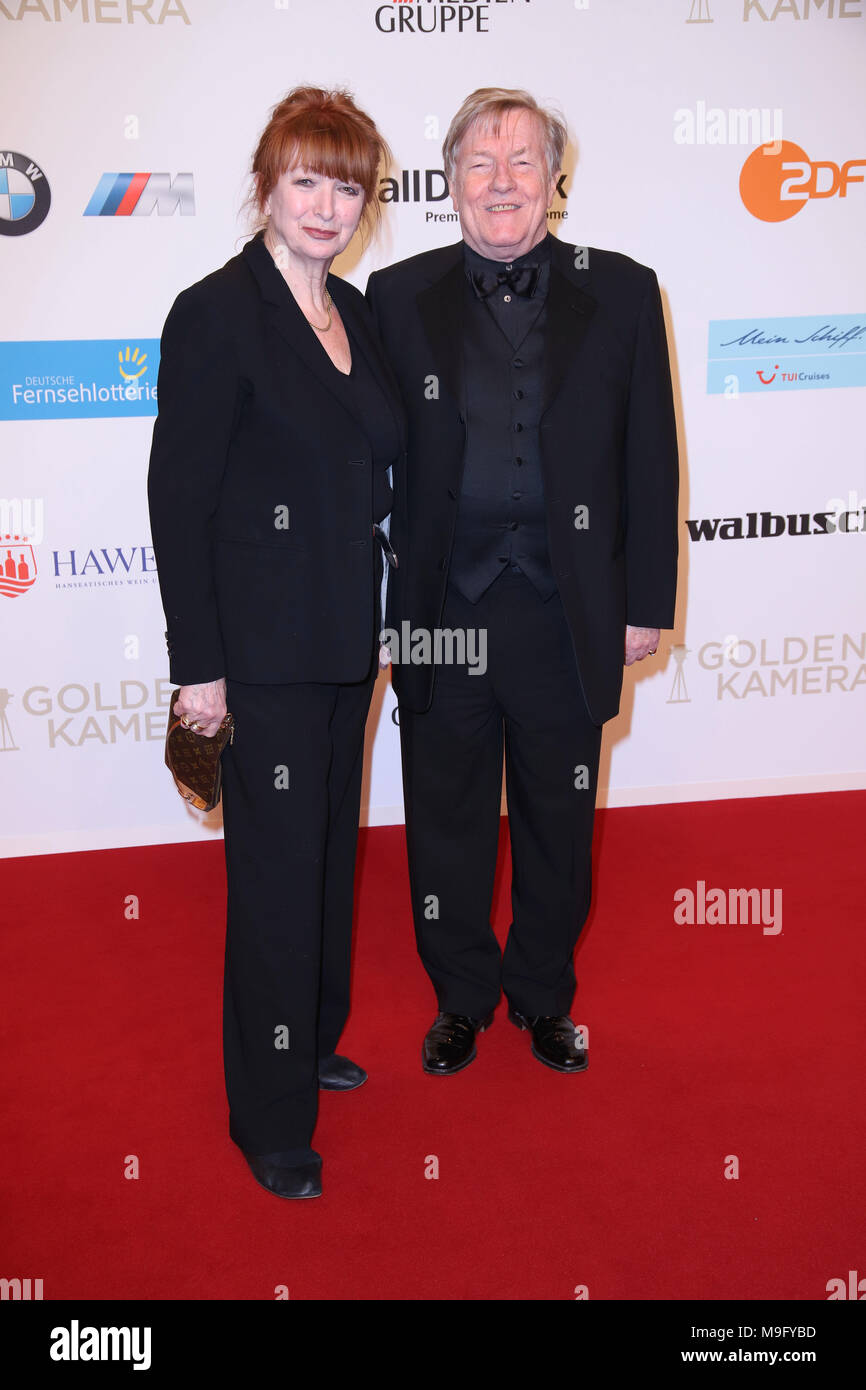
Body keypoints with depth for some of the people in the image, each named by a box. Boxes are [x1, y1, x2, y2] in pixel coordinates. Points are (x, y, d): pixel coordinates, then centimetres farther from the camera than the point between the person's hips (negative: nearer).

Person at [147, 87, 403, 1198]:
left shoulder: (352, 310, 10)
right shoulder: (215, 313, -12)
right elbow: (178, 500, -14)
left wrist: (374, 627, 14)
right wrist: (197, 666, -17)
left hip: (346, 644, 8)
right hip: (264, 647, -7)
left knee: (330, 850, 18)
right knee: (278, 869, 1)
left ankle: (312, 1042, 39)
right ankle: (272, 1117, 20)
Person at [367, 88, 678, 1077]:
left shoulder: (620, 292, 2)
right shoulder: (399, 297, 2)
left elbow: (649, 459, 3)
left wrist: (647, 604, 0)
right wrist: (374, 607, -1)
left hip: (568, 616, 0)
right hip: (442, 613, 0)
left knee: (557, 821, 15)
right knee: (447, 819, 13)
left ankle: (544, 996, 38)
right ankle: (461, 998, 36)